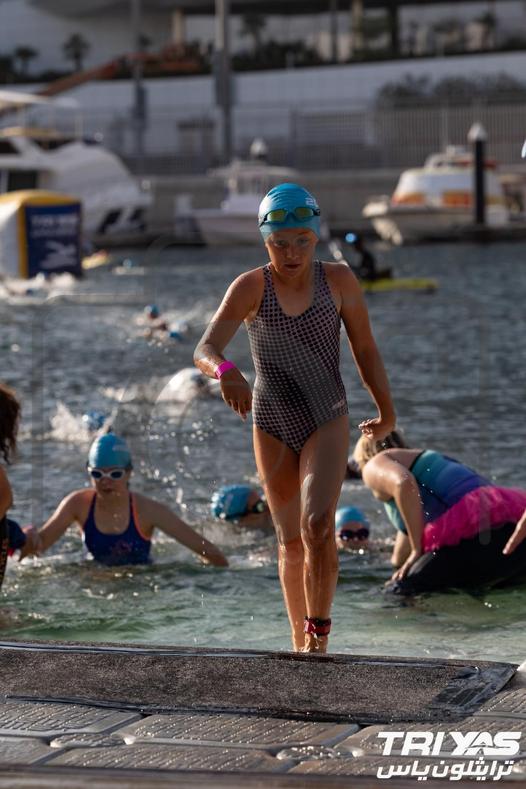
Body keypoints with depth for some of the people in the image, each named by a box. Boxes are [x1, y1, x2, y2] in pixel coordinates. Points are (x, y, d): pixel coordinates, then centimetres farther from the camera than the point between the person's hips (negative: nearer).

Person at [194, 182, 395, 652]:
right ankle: (300, 643, 24)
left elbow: (365, 349, 5)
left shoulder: (338, 280, -7)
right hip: (272, 424, 1)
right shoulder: (251, 287, -11)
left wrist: (386, 411, 14)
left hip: (327, 421, -1)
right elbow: (204, 350, -20)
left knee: (317, 524, -21)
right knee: (290, 539, 11)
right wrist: (225, 371, -43)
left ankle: (318, 633, -8)